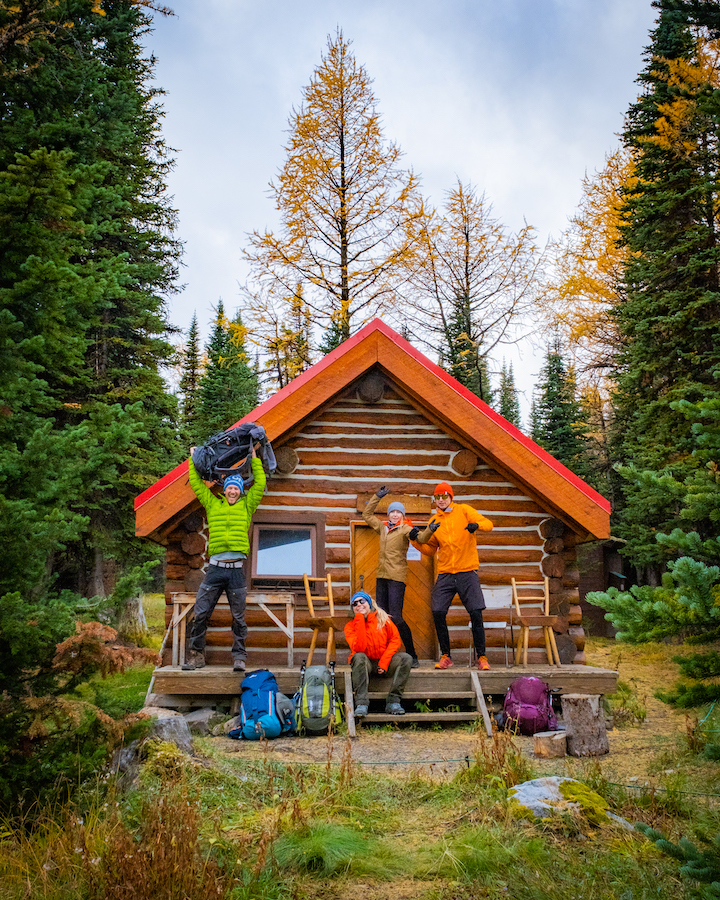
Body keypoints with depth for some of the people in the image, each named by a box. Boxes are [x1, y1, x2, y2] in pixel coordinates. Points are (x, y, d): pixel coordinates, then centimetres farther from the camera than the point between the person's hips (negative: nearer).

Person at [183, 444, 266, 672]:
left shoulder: (246, 506, 13)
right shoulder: (212, 504, 15)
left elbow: (260, 484, 11)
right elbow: (196, 483, 20)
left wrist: (254, 458, 16)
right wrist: (194, 460, 26)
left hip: (236, 569, -1)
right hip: (215, 567, 1)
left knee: (238, 617, 5)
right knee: (200, 613, 1)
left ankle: (239, 657, 13)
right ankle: (196, 655, 13)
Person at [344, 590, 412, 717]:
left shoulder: (382, 618, 1)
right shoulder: (350, 626, -4)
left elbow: (395, 639, -3)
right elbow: (359, 649, -21)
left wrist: (384, 661, -15)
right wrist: (360, 621, -22)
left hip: (384, 663, 2)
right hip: (365, 664, -2)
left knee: (406, 658, -24)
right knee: (359, 657, -35)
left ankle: (393, 702, -24)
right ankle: (361, 704, -36)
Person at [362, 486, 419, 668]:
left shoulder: (405, 529, -3)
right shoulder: (383, 527, 16)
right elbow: (367, 515, 28)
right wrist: (377, 497, 22)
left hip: (396, 577, -7)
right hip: (381, 577, 7)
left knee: (395, 617, -12)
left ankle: (412, 657, -3)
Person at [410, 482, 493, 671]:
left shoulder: (463, 510, 2)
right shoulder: (434, 521, 12)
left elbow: (488, 524, -7)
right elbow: (430, 549, 17)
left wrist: (476, 525, -28)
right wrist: (416, 540, 0)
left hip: (467, 572, -3)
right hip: (445, 574, 3)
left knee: (476, 614, -7)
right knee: (438, 613, -6)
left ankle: (481, 657, 6)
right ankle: (445, 656, 9)